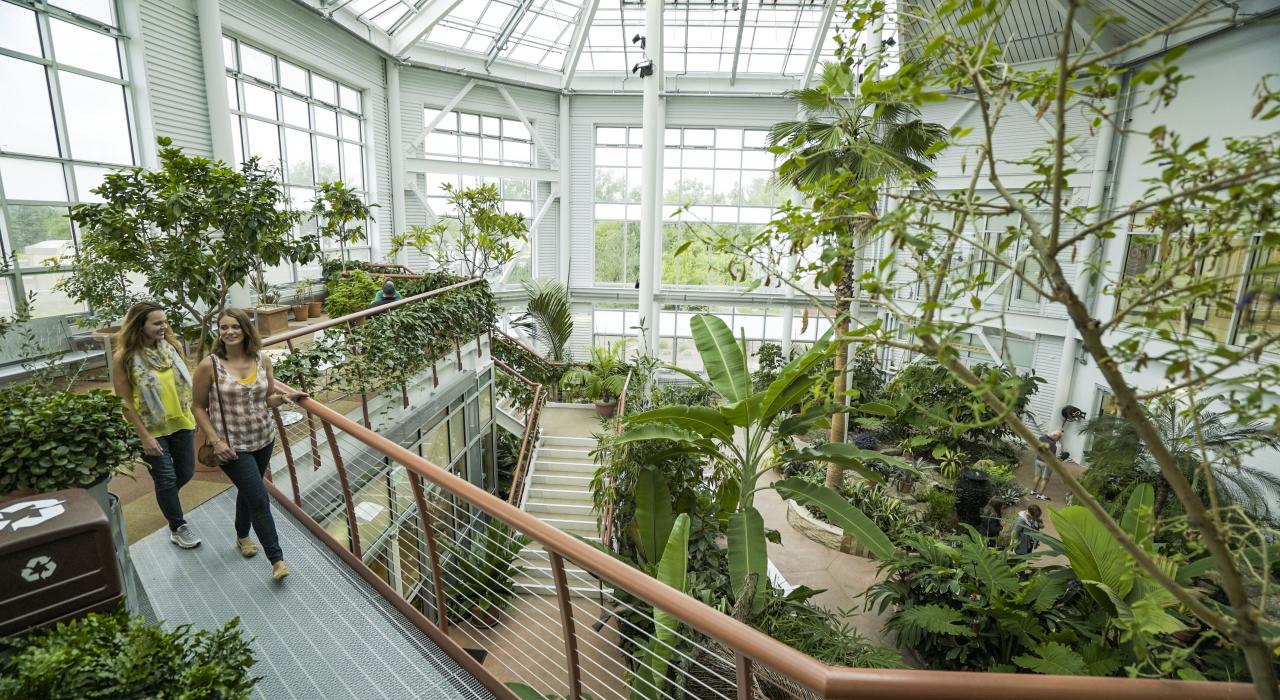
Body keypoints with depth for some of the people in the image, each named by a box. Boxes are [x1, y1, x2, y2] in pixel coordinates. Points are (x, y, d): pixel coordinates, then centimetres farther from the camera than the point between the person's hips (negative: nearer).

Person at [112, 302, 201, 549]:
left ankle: (164, 498, 48)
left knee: (186, 472, 14)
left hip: (180, 422, 4)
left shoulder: (171, 346, -3)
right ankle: (178, 528, 24)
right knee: (166, 478, 5)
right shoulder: (124, 358, -16)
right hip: (151, 429, -4)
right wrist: (144, 436, -14)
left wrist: (193, 414, 7)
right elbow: (125, 402, -13)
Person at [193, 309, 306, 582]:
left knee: (248, 491, 23)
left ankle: (242, 536, 49)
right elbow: (199, 407, -5)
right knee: (259, 500, -6)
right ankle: (277, 559, 7)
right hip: (232, 445, -4)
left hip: (264, 438, 4)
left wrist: (286, 398, -15)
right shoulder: (209, 365, -13)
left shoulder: (262, 359, -4)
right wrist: (215, 441, -14)